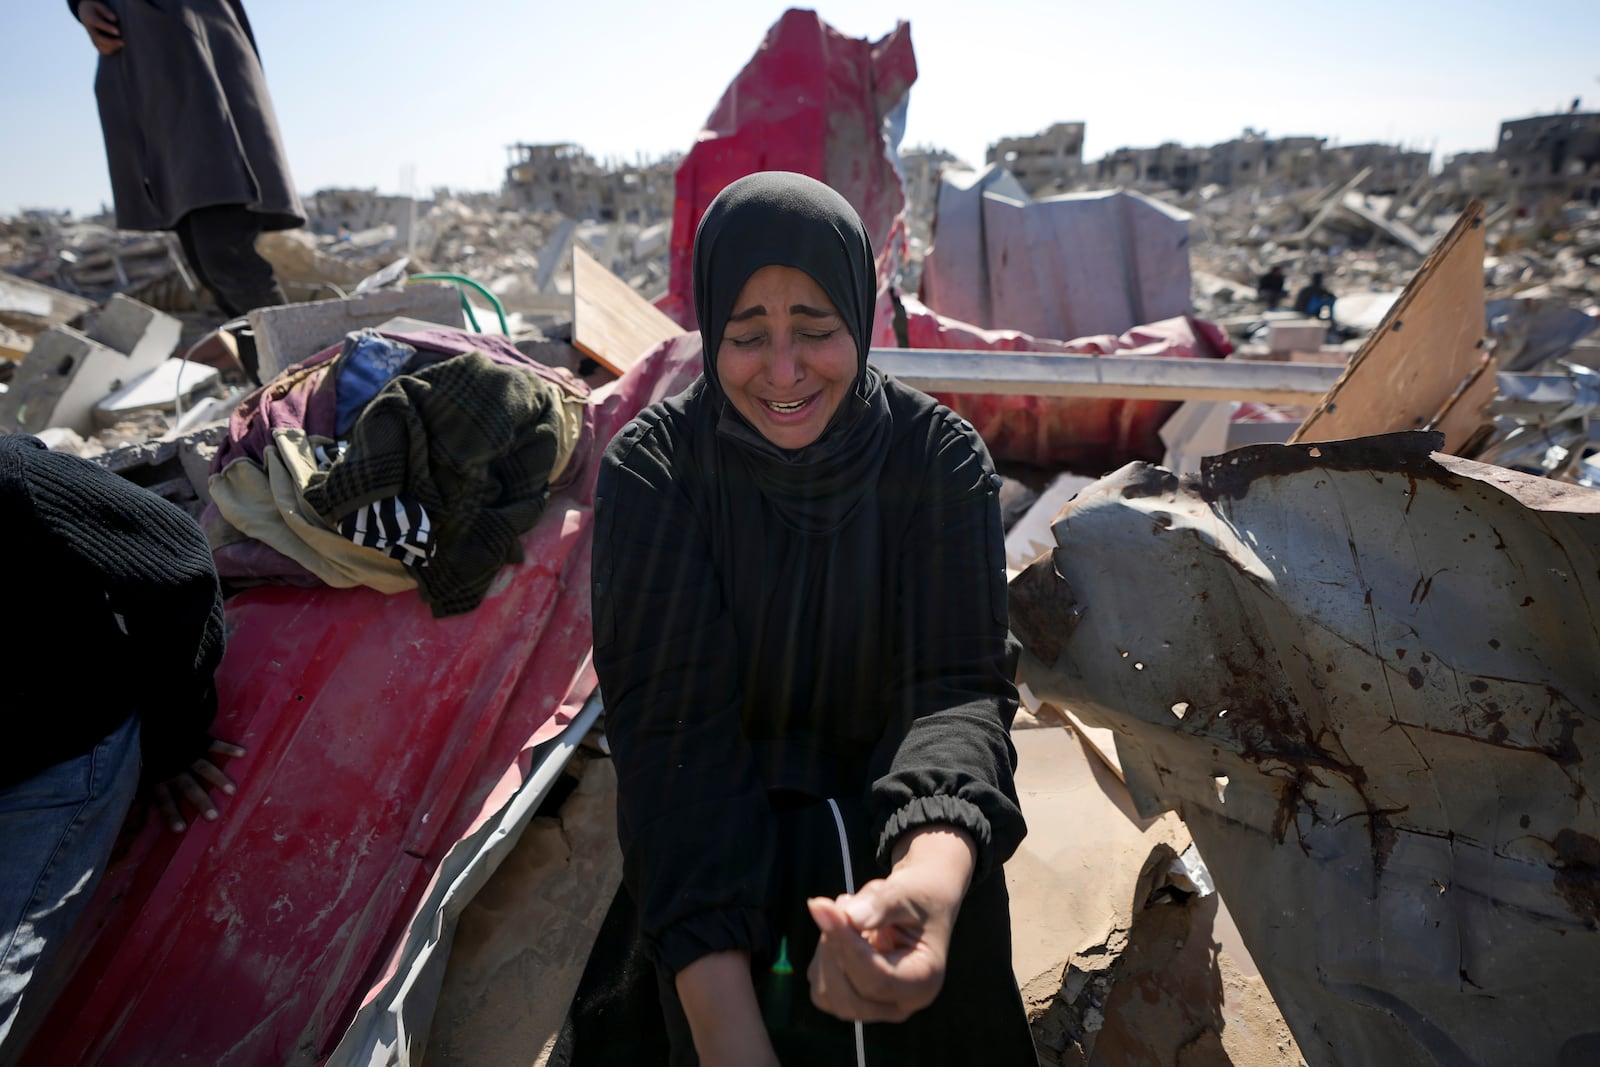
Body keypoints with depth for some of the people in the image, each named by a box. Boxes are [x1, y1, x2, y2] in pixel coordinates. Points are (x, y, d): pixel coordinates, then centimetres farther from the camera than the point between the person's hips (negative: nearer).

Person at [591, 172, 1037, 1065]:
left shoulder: (942, 457, -12)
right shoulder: (653, 465, -14)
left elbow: (963, 685, -19)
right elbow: (673, 722, -21)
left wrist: (934, 872, -41)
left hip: (892, 808, 1)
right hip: (724, 817, 0)